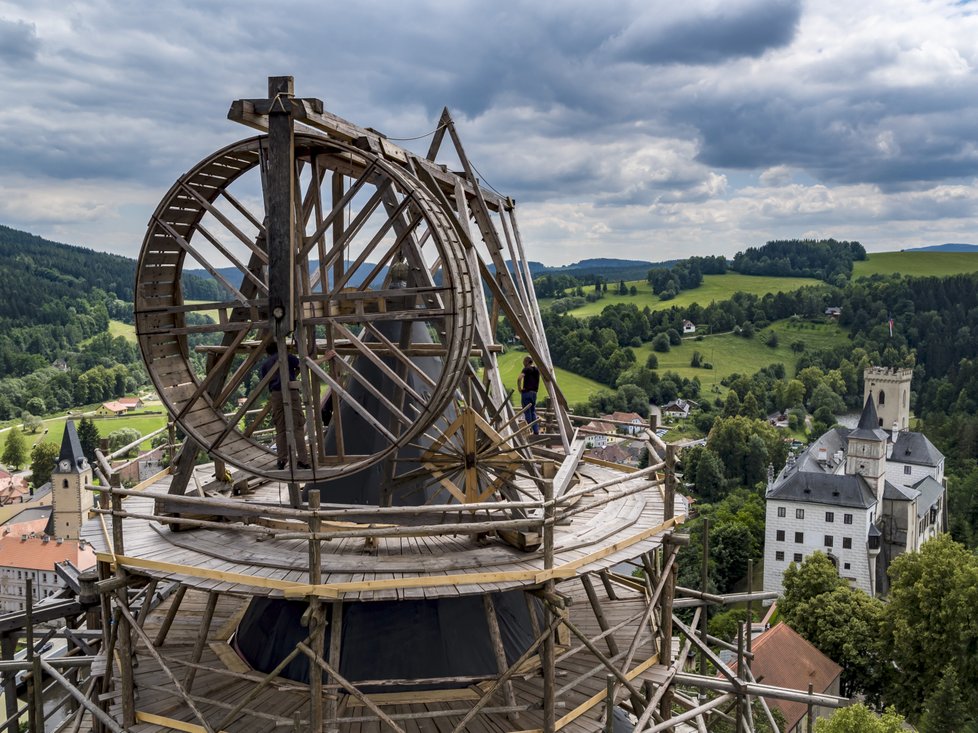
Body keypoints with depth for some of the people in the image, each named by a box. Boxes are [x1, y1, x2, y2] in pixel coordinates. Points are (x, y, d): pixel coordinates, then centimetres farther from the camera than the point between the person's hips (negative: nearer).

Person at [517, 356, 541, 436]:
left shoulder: (526, 369, -9)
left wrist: (519, 388, -14)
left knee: (527, 412, -1)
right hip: (534, 392, 7)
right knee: (533, 411, 13)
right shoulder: (537, 370, 13)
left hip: (526, 392, -7)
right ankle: (536, 430, 10)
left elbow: (519, 378, -24)